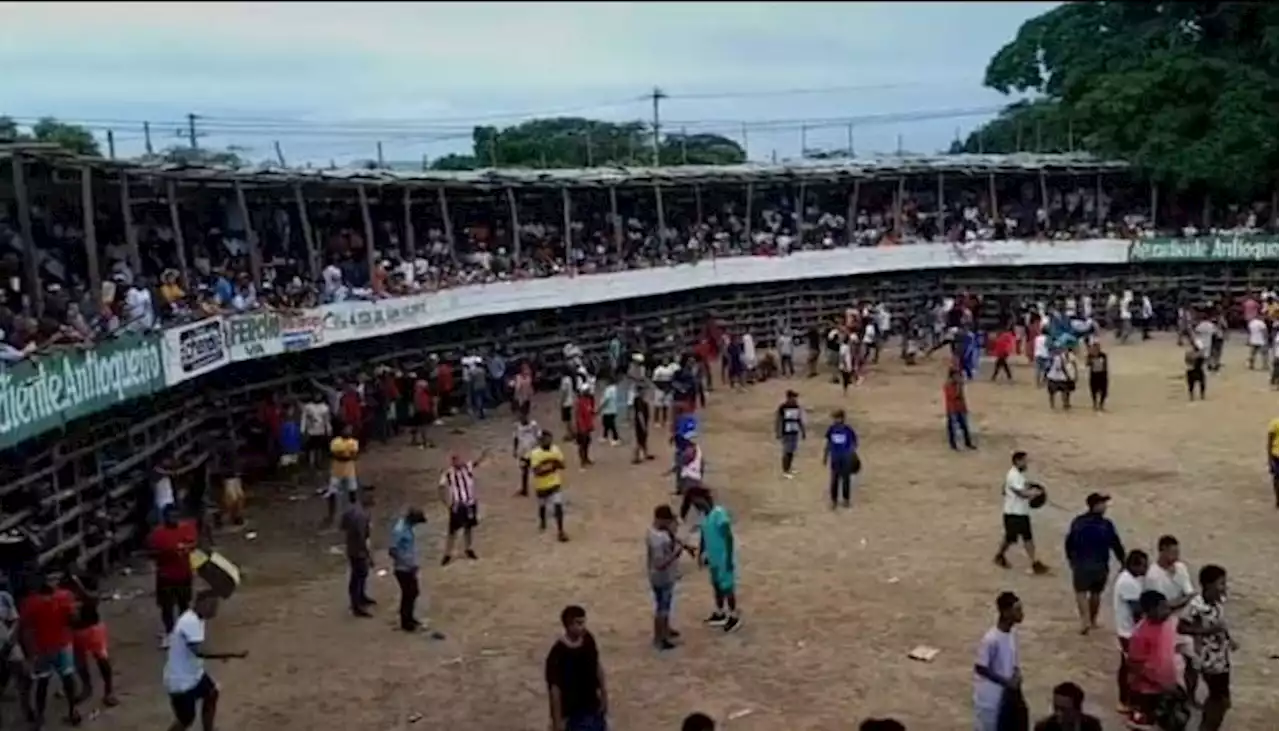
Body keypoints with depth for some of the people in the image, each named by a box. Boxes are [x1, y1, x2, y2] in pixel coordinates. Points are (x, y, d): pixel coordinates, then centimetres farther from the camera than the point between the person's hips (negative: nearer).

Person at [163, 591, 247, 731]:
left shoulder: (195, 619, 2)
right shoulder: (191, 622, -30)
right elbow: (200, 651, -42)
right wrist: (233, 655, -46)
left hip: (193, 674, 10)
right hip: (181, 681, -10)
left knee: (211, 694, 25)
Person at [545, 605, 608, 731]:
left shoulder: (588, 639, -8)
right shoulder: (557, 655, -28)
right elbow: (554, 689, -22)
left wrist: (603, 691, 14)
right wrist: (557, 720, -18)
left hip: (593, 706, 7)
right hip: (573, 712, -7)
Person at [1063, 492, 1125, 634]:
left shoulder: (1078, 522, -1)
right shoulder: (1106, 524, -9)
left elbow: (1069, 542, 7)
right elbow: (1116, 544, -6)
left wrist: (1070, 558, 23)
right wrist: (1123, 561, 6)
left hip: (1081, 563, 0)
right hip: (1100, 564, 0)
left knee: (1081, 591, 2)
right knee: (1096, 592, 17)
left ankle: (1085, 619, -17)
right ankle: (1093, 621, 29)